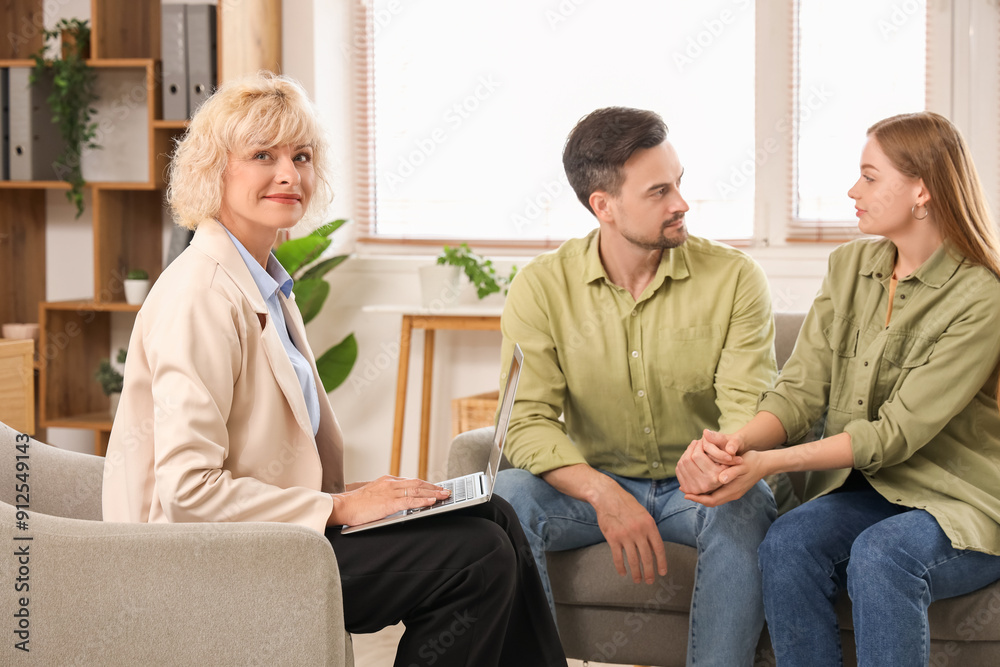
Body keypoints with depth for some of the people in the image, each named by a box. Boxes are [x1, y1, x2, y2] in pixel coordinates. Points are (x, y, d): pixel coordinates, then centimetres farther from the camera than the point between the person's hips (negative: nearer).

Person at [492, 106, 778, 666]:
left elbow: (749, 410, -14)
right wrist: (602, 493, -33)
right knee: (508, 496, -27)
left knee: (746, 506, -34)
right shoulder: (541, 288, -6)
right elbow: (527, 421, -14)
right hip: (595, 485, 1)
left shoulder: (734, 278, -7)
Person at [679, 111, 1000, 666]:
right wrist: (738, 442, -24)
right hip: (866, 491, 5)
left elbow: (896, 432, -19)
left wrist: (766, 463, -27)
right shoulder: (849, 267, 6)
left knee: (881, 553, -35)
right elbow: (801, 389, -1)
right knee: (785, 543, -25)